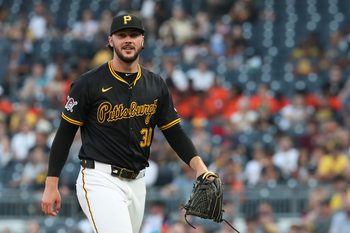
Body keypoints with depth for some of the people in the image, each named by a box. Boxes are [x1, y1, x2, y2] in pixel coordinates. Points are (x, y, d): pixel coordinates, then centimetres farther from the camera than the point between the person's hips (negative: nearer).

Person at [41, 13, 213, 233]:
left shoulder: (156, 85, 10)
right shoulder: (89, 83, -4)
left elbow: (175, 132, 11)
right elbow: (65, 133, -2)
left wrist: (200, 167, -6)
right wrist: (51, 185, -6)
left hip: (136, 182, 6)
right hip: (100, 180, -6)